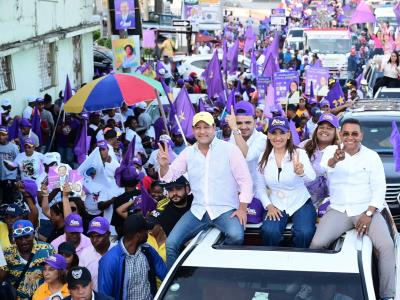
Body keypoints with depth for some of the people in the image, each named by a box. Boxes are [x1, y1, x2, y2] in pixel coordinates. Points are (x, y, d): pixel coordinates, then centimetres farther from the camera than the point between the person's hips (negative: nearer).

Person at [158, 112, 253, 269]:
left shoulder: (230, 149, -5)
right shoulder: (188, 152, 7)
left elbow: (245, 180, -5)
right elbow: (169, 176, 9)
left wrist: (242, 208, -13)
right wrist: (164, 165, -13)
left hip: (226, 209, -4)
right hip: (198, 210, 4)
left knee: (236, 236, -33)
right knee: (171, 244, -10)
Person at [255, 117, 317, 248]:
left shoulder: (299, 153, -8)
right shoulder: (264, 158, 2)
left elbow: (311, 177, -26)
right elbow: (260, 187, 9)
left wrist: (301, 172, -48)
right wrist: (269, 205, -7)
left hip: (300, 203, -2)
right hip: (276, 205, 2)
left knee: (304, 233, -28)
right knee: (269, 231, -27)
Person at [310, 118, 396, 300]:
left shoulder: (372, 156, 6)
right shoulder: (331, 151, 4)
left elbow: (379, 188, 2)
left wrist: (368, 214, -12)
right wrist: (333, 161, -39)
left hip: (367, 210, 0)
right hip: (338, 210, 0)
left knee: (386, 246, -23)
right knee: (317, 244, -23)